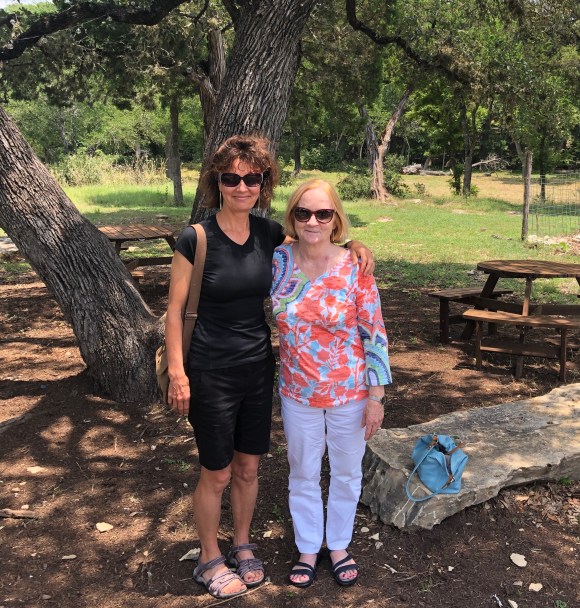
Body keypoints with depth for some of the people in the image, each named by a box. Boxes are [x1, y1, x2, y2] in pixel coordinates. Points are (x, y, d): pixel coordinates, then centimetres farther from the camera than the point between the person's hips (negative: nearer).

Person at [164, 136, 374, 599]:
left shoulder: (270, 234, -2)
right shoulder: (196, 239, -14)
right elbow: (175, 309, -9)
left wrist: (353, 244, -4)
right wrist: (177, 372, -13)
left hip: (259, 369, 4)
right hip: (211, 373, -4)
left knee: (248, 466, 18)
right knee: (217, 473, 10)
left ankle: (243, 546, 42)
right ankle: (210, 560, 34)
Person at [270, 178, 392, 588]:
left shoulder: (355, 269, -15)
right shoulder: (278, 262, -9)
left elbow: (375, 336, -11)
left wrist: (376, 396, -10)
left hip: (350, 392, -1)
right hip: (298, 393, 2)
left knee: (346, 472, 17)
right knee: (303, 474, 18)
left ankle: (339, 544, 42)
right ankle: (308, 547, 40)